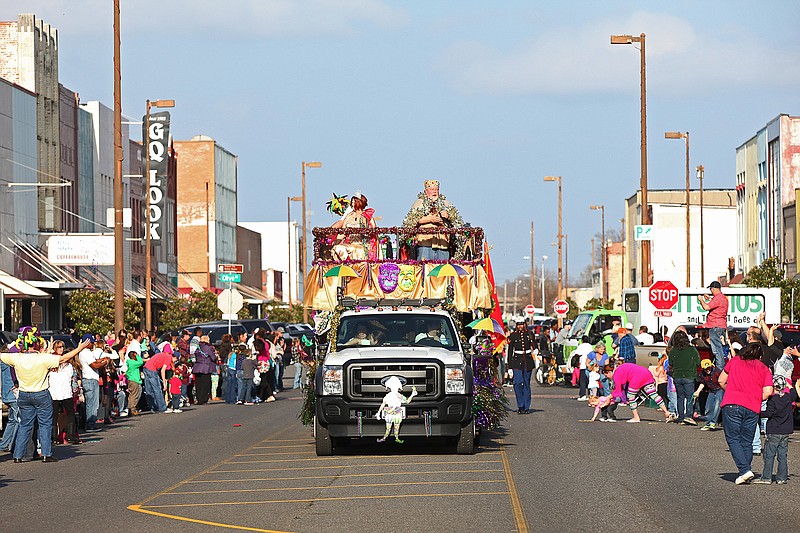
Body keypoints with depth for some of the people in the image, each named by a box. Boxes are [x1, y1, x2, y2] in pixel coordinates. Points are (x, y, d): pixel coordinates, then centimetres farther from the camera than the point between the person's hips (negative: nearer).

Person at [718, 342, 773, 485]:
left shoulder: (734, 361, 12)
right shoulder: (764, 369, 12)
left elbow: (721, 381, 14)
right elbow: (768, 392, 1)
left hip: (732, 404, -2)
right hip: (753, 409, 2)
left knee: (733, 439, 0)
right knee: (747, 442, 11)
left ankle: (745, 470, -15)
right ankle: (745, 474, 10)